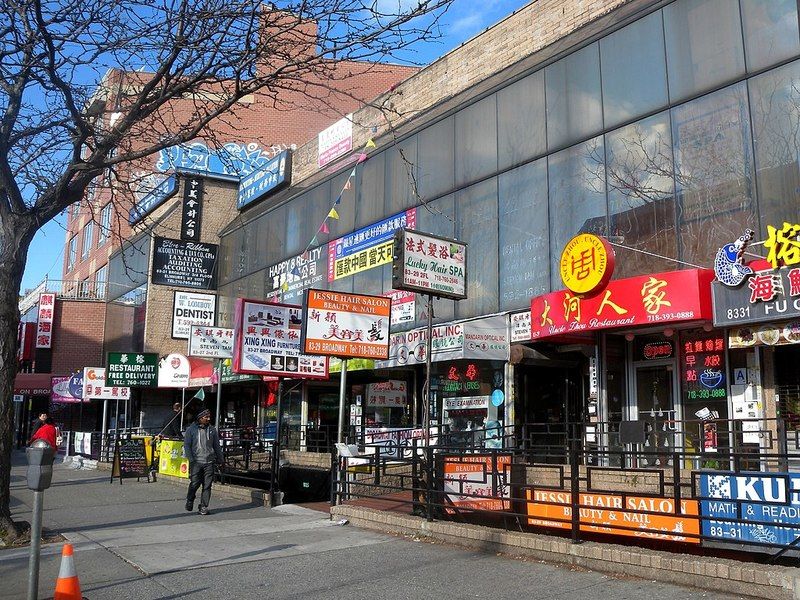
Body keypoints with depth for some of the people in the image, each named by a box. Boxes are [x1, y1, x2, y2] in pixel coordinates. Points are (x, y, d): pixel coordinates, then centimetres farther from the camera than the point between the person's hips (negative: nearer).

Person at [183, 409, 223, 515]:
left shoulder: (212, 429, 11)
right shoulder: (191, 429, 3)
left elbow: (217, 446, 17)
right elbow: (186, 445, 2)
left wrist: (220, 460, 15)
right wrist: (191, 459, -7)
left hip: (209, 462, 2)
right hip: (196, 462, -2)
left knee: (207, 485, -1)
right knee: (194, 483, -3)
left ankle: (204, 507, 8)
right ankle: (190, 501, 24)